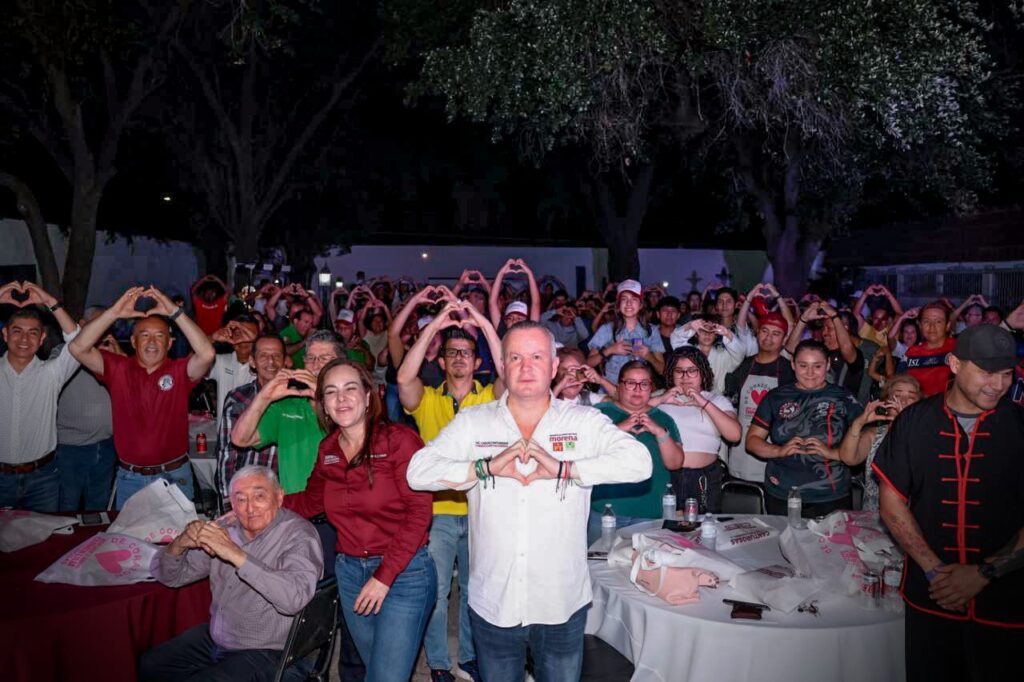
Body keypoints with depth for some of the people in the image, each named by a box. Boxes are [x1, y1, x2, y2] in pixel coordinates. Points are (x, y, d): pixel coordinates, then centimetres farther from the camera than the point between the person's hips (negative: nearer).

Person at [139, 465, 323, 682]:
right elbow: (171, 576, 8)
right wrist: (180, 544, -15)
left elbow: (294, 598, -37)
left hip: (263, 654, -7)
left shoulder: (298, 534, -19)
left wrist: (236, 554, -36)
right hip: (213, 638, 7)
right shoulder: (227, 529, 0)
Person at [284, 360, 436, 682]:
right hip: (349, 571, 6)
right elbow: (311, 501, 18)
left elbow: (419, 512, -15)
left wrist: (385, 576, -16)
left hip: (404, 573, -5)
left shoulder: (399, 439, -13)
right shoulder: (328, 449, 5)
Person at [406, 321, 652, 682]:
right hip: (492, 606, 1)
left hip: (563, 604, 0)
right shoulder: (472, 423, 1)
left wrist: (563, 468, -23)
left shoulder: (585, 422, -2)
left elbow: (639, 462, -16)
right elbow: (418, 471, -9)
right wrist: (486, 467, -21)